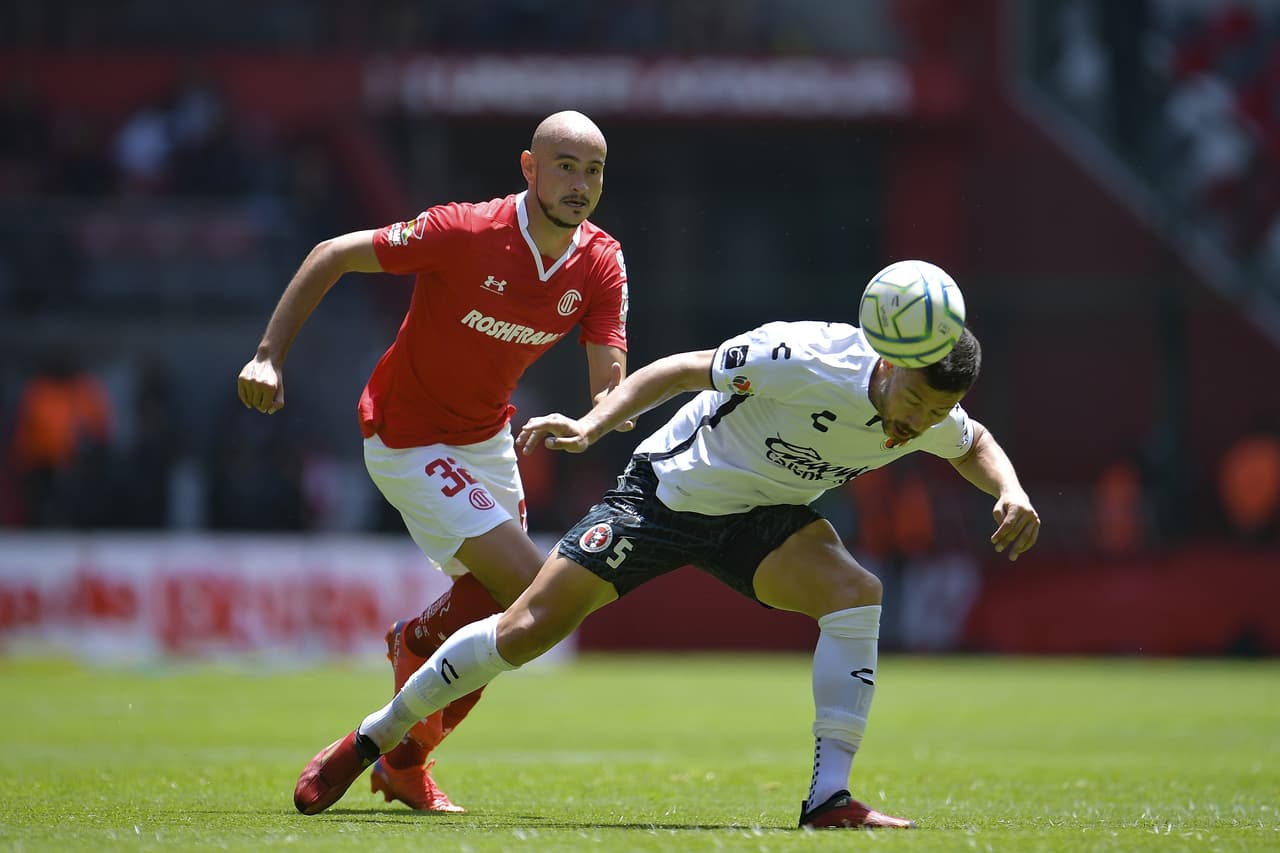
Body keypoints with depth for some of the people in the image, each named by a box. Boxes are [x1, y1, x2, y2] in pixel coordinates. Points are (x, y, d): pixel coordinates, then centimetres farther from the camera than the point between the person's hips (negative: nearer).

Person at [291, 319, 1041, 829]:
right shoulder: (803, 360, -32)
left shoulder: (929, 417, -14)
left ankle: (829, 797, -23)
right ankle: (374, 737, 13)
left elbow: (976, 444, 11)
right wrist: (593, 426, -28)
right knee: (527, 632, -8)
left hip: (762, 520, 4)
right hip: (670, 489, -4)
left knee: (856, 593, -26)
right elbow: (684, 370, -21)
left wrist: (1010, 492, -9)